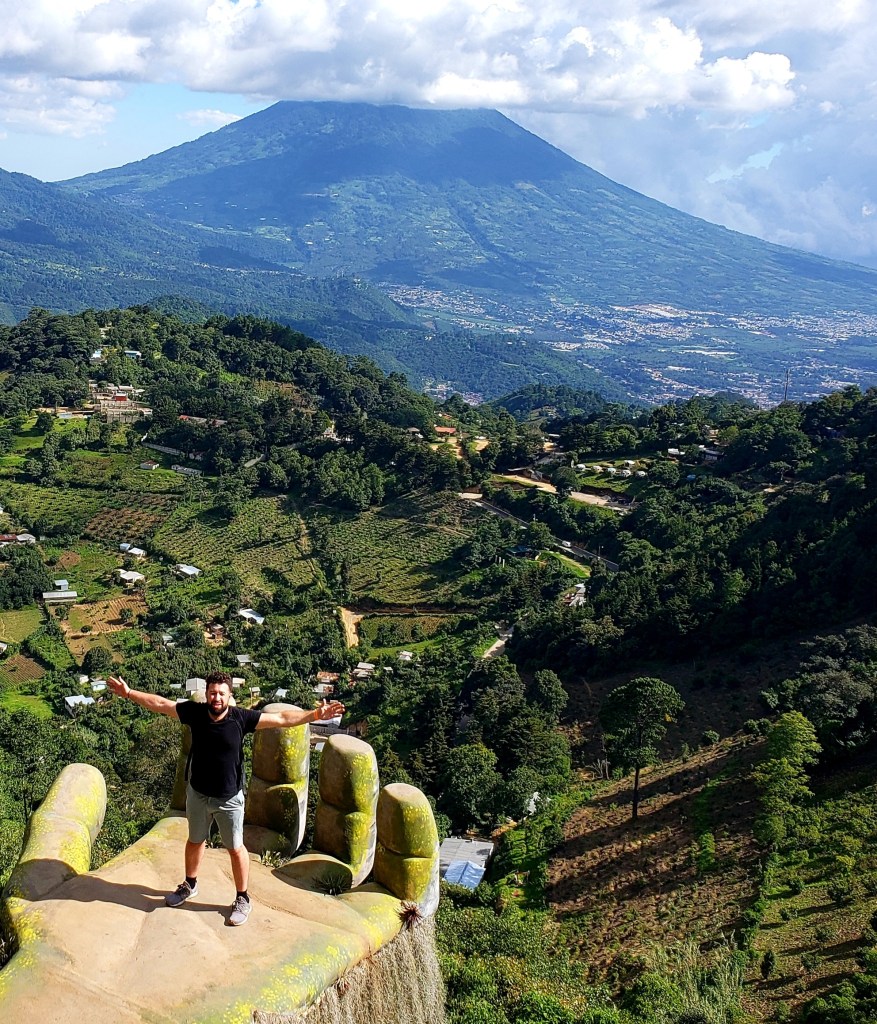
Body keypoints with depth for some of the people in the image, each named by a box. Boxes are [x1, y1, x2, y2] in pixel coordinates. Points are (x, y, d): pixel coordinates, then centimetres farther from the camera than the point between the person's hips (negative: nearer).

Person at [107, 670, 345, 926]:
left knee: (235, 848, 9)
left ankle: (243, 899, 27)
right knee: (195, 841, 23)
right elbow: (160, 704, -5)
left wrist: (315, 715, -26)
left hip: (229, 798, -3)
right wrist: (129, 692, -6)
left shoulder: (241, 718, -20)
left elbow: (281, 718, -19)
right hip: (198, 793, 3)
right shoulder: (195, 712, -14)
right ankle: (190, 885, 48)